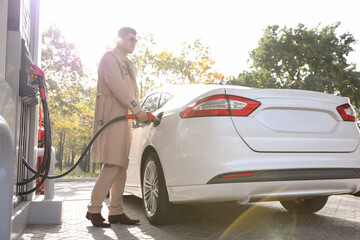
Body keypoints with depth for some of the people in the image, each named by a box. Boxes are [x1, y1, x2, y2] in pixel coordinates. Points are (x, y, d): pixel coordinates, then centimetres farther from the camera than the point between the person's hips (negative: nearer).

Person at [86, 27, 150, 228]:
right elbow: (117, 85, -14)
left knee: (121, 167, 6)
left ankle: (116, 212, 9)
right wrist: (136, 109, -18)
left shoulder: (131, 66, 27)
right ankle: (94, 210, -4)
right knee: (113, 166, -13)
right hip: (112, 116, -9)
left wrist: (139, 112, 8)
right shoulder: (110, 58, -1)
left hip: (125, 118, 9)